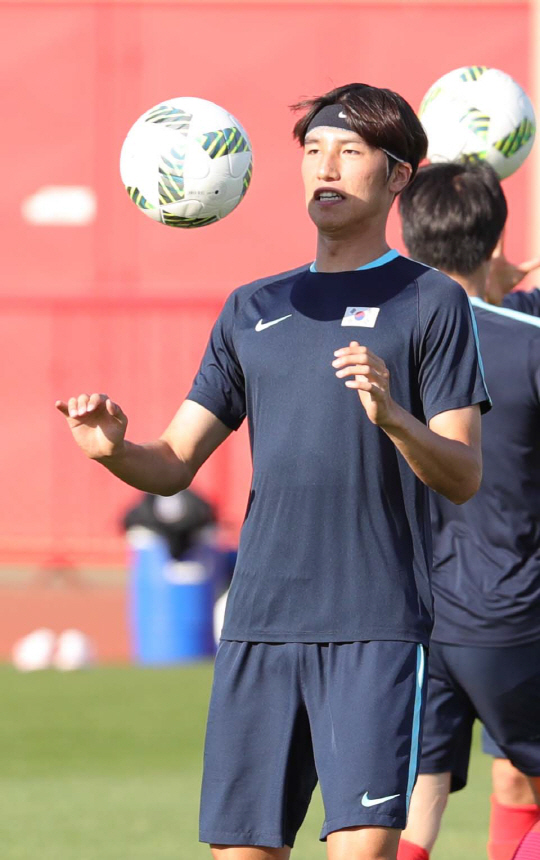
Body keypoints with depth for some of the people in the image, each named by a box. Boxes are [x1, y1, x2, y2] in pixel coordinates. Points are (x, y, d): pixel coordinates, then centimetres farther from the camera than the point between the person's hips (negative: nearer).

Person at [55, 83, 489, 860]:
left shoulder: (429, 301, 3)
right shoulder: (253, 309, 17)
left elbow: (463, 477, -4)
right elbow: (173, 465, 14)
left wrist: (391, 416, -24)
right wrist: (113, 449, -8)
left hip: (377, 628, -5)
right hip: (260, 623, 5)